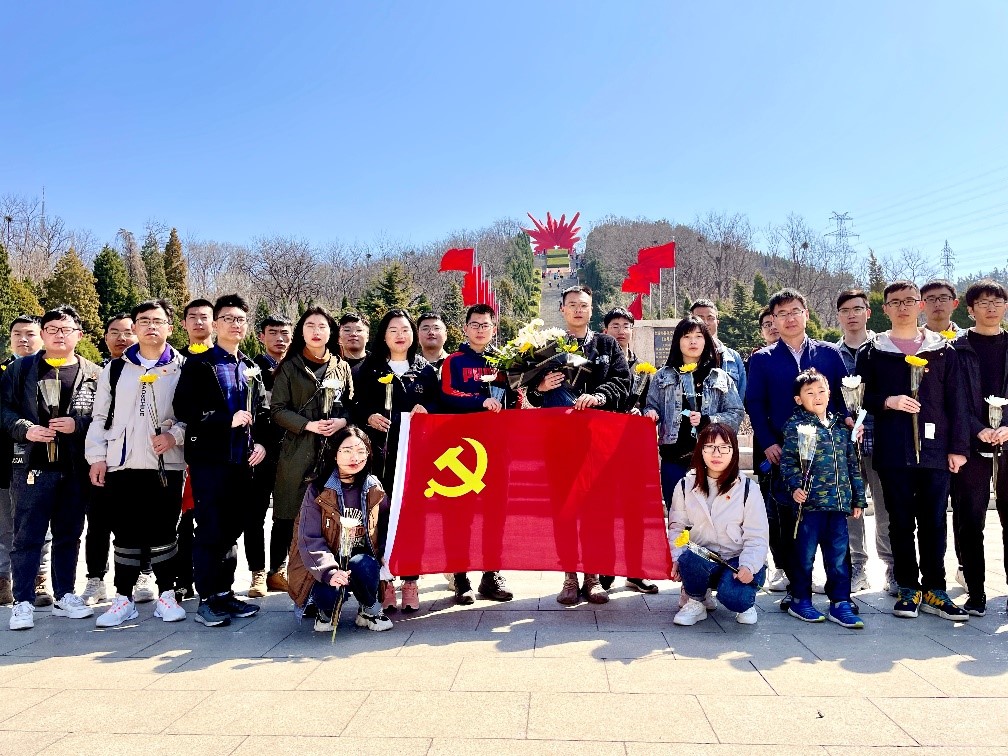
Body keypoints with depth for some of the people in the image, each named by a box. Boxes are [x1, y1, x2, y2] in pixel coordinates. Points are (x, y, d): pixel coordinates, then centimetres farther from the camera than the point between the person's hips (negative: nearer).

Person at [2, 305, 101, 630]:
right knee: (27, 537, 2)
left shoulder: (93, 373, 5)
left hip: (76, 469, 1)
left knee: (69, 535, 11)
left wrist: (78, 424, -14)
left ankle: (65, 596, 23)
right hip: (33, 466, -1)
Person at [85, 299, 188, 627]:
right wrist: (97, 457, 4)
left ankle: (166, 595, 16)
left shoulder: (182, 368, 5)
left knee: (164, 532, 4)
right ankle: (124, 599, 17)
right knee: (125, 534, 7)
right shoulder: (116, 369, 12)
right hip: (121, 464, 2)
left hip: (166, 465, -2)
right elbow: (100, 416, 11)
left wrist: (175, 434, -14)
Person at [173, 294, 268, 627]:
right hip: (210, 459, -5)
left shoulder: (251, 368, 15)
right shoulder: (198, 364, 0)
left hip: (243, 461, 5)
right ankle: (206, 600, 7)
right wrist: (227, 419, -15)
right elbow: (184, 409, -10)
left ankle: (225, 593, 21)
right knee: (210, 531, -2)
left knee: (232, 529, 11)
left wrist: (262, 443, 0)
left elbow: (262, 412, 16)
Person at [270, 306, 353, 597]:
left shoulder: (342, 367, 13)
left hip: (333, 450, 2)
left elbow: (351, 405, 15)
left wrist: (342, 421, -6)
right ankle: (276, 571, 16)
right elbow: (277, 410, -2)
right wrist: (308, 425, -15)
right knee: (288, 515, 2)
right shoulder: (289, 368, 4)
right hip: (297, 451, -2)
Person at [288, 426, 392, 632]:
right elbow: (309, 539, -17)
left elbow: (385, 530, 7)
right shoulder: (318, 490, -10)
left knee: (364, 565, -32)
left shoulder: (374, 490, 1)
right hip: (323, 566, -2)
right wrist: (330, 571, -32)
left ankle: (369, 611, -1)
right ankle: (325, 611, 7)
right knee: (328, 591, -32)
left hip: (361, 563, 2)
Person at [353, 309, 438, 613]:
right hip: (380, 450, 0)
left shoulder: (426, 370, 13)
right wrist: (369, 417, -11)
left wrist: (426, 410, -9)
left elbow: (438, 406, 11)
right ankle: (384, 580, 7)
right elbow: (356, 406, 7)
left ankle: (410, 580, 9)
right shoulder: (369, 368, 11)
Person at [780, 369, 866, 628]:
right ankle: (800, 600, 17)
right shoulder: (796, 425, -2)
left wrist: (858, 499, 16)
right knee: (805, 554, 5)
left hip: (839, 502, 4)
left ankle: (840, 603, 17)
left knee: (838, 554, 8)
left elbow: (853, 464, 17)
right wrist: (796, 485, -21)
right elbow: (787, 460, -7)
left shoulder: (841, 426, 14)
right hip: (810, 501, -4)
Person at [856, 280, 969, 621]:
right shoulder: (872, 352, 7)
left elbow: (955, 401, 7)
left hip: (935, 449, 1)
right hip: (892, 451, -1)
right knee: (901, 521, 5)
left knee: (934, 522, 4)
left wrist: (958, 447, 1)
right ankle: (908, 588, 14)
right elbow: (860, 397, 7)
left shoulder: (943, 349, 10)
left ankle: (934, 589, 15)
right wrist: (887, 402, -13)